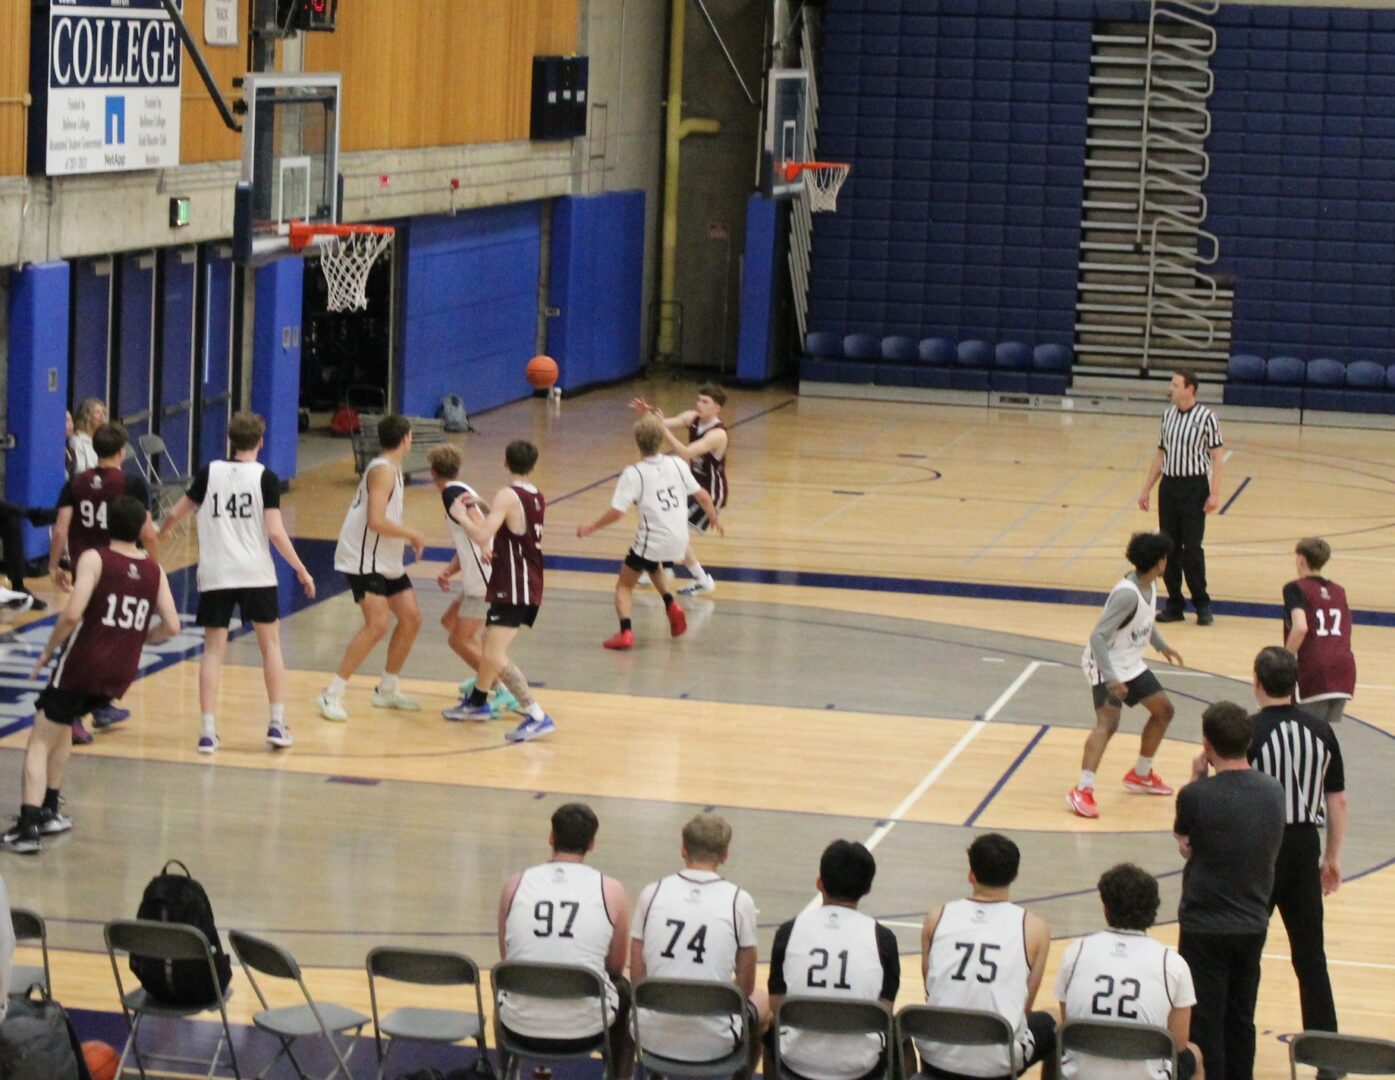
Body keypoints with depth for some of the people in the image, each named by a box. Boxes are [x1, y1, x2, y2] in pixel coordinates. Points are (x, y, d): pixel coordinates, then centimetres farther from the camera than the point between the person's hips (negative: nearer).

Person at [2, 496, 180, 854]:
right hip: (122, 673, 6)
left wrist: (48, 651, -4)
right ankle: (48, 811, 30)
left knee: (39, 743, 1)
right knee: (60, 725, 29)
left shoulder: (94, 559, -8)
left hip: (83, 663, -6)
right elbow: (171, 626, 3)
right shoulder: (154, 570, 7)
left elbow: (72, 614, -18)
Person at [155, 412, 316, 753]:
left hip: (215, 575, 2)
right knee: (270, 644, 13)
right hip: (256, 574, -2)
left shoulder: (210, 472, 5)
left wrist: (161, 533, 34)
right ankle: (277, 723, 10)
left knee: (213, 649, 6)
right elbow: (276, 532, -10)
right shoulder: (265, 477, -3)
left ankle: (208, 730, -2)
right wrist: (301, 570, -1)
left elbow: (176, 513, 13)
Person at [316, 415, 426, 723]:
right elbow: (376, 521, -27)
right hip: (364, 559, -10)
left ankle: (387, 690, 25)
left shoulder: (391, 469, 14)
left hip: (386, 560, 10)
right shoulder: (383, 470, -18)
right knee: (378, 623, -21)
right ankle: (332, 695, -17)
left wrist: (408, 538, 11)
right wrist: (412, 535, -15)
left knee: (411, 619, 12)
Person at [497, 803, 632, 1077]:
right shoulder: (611, 891, -5)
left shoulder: (515, 885, -1)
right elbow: (615, 968, 7)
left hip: (521, 1027, 1)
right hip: (586, 1028, -1)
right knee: (624, 990, 33)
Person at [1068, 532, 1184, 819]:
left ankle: (1140, 775, 33)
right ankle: (1082, 791, -30)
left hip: (1130, 663, 10)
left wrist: (1161, 646, 30)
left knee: (1163, 709, 18)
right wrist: (1111, 679, -38)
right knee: (1108, 721, -26)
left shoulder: (1149, 586, 0)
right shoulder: (1128, 594, -29)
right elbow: (1098, 636, -32)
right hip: (1106, 666, -10)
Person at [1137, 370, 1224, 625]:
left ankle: (1202, 604, 6)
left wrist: (1214, 493, -15)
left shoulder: (1205, 418, -8)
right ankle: (1174, 604, 13)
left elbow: (1217, 457, -8)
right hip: (1169, 486, 5)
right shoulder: (1168, 416, 9)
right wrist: (1146, 489, 14)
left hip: (1194, 487, -5)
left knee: (1192, 548, -7)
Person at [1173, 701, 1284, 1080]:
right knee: (1241, 1021, 18)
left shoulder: (1197, 795, -19)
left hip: (1205, 928, -5)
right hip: (1253, 924, 5)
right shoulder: (1274, 792, -3)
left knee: (1204, 1027, 5)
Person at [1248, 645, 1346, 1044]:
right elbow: (1338, 801, 6)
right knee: (1310, 955, 10)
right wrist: (1333, 857, 15)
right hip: (1305, 846, 4)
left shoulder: (1249, 732, -13)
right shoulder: (1321, 731, 1)